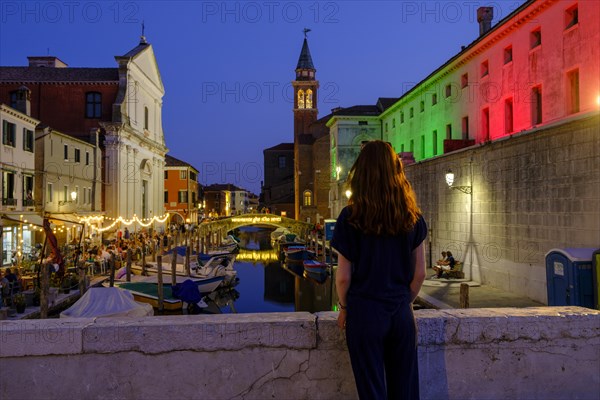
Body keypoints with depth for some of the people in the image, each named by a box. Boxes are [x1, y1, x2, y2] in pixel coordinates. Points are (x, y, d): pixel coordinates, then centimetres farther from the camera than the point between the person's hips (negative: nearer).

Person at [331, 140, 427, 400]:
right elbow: (419, 273, 2)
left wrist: (344, 307, 7)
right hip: (401, 313, 3)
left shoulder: (351, 217, -11)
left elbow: (343, 276, -9)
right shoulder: (412, 217, -2)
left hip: (365, 313, -3)